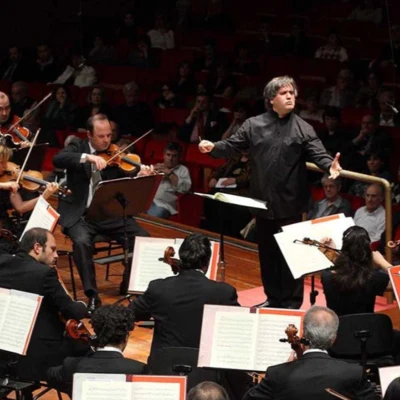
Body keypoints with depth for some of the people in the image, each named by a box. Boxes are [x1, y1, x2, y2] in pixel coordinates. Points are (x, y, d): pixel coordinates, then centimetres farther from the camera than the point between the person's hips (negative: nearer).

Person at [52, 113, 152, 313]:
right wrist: (87, 157, -33)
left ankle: (129, 285, 7)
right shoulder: (77, 146, 1)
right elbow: (57, 160, -20)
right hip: (80, 213, -2)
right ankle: (92, 295, -20)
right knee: (82, 242, -33)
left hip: (109, 212, 2)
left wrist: (140, 177, -24)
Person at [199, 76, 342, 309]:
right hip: (263, 200, 3)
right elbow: (232, 147, 2)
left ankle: (292, 301, 14)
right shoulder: (253, 124, 3)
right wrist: (214, 148, -17)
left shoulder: (303, 129, -3)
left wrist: (330, 166, -33)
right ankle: (273, 297, 27)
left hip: (290, 202, -3)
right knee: (267, 251, 13)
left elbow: (318, 154, -12)